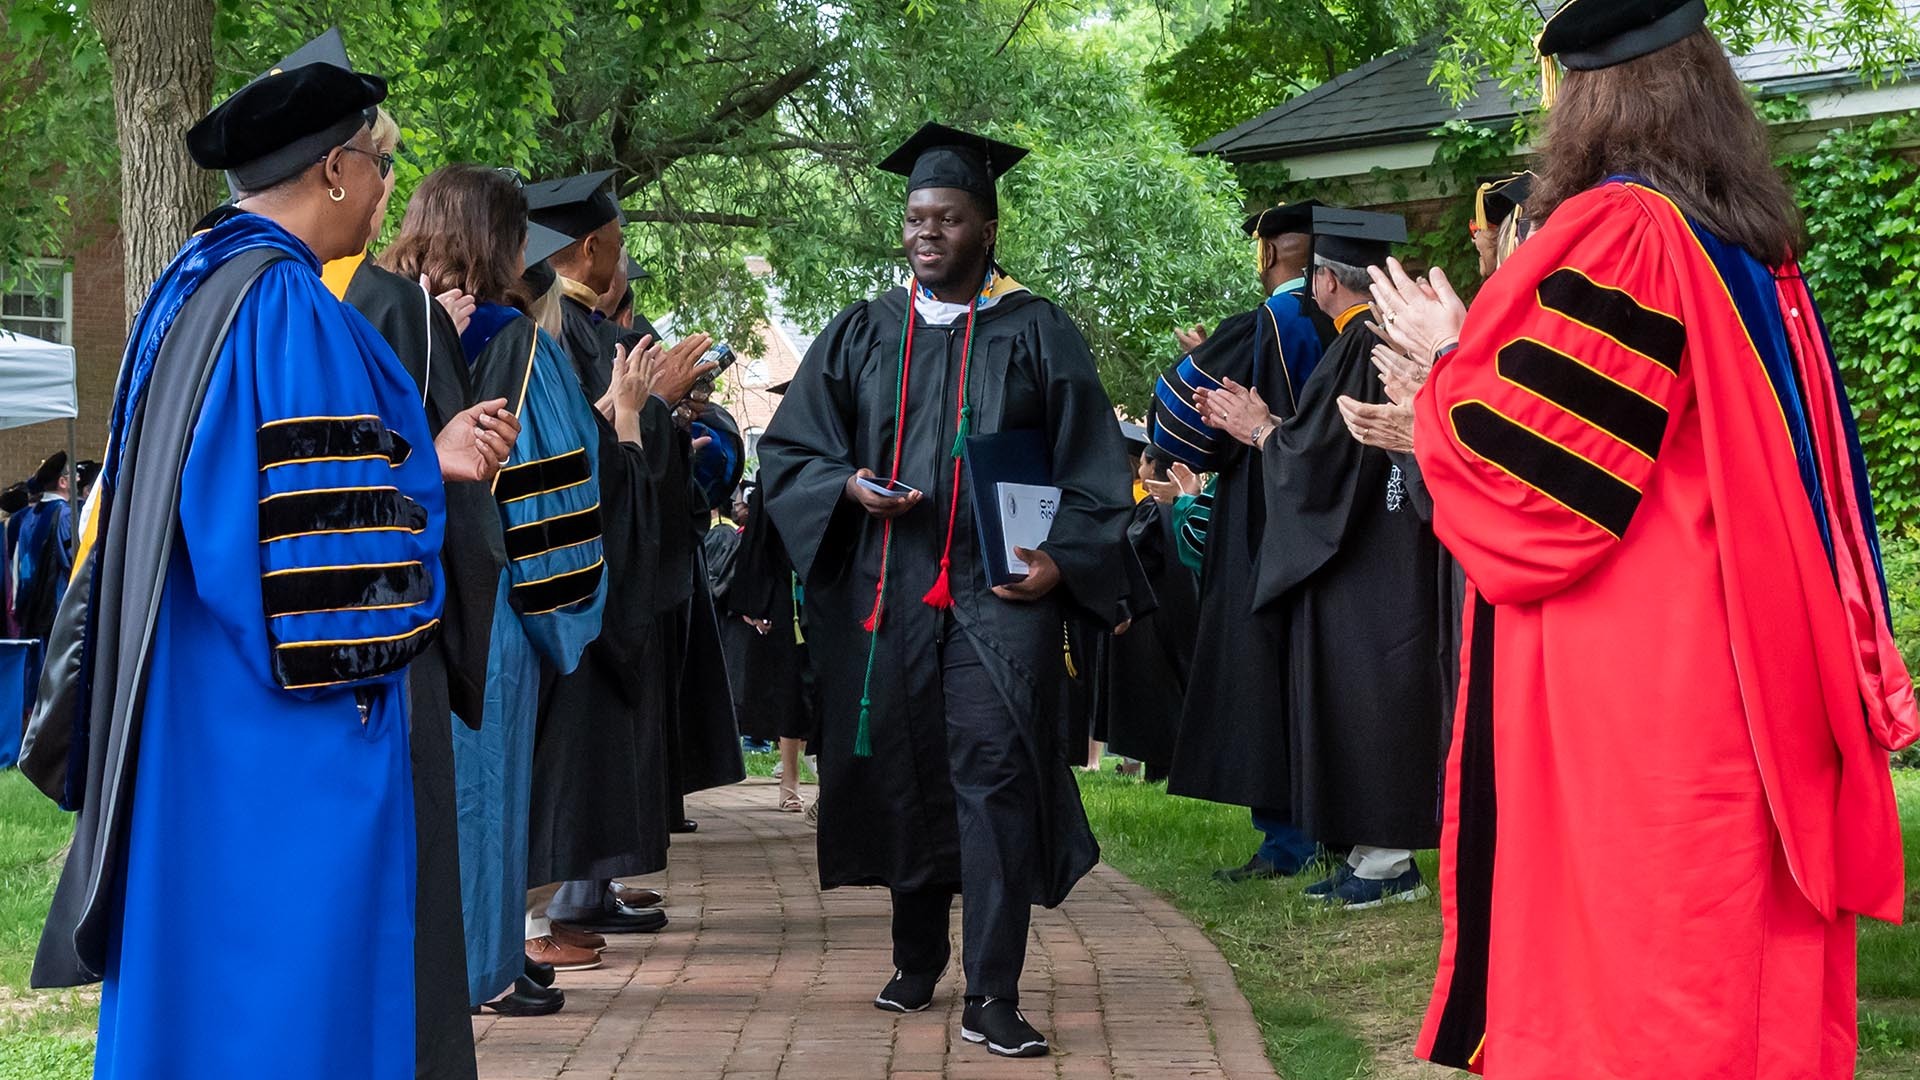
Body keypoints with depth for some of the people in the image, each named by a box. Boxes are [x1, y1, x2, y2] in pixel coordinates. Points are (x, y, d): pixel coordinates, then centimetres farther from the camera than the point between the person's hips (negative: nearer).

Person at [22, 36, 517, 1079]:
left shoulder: (186, 291, 13)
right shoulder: (290, 306, -16)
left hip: (179, 721, 10)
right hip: (284, 750, -10)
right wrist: (426, 470, -2)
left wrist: (421, 457, 16)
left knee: (190, 973, 14)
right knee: (283, 990, -3)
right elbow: (325, 529, -20)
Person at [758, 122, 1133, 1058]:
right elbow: (788, 447, 10)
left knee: (995, 770, -12)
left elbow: (1090, 466, 3)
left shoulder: (1037, 334, 6)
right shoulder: (861, 336, 12)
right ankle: (915, 961, 27)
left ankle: (991, 997, -12)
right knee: (904, 772, 9)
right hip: (887, 591, 3)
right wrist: (848, 488, -10)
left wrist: (1061, 559, -12)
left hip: (999, 588, -3)